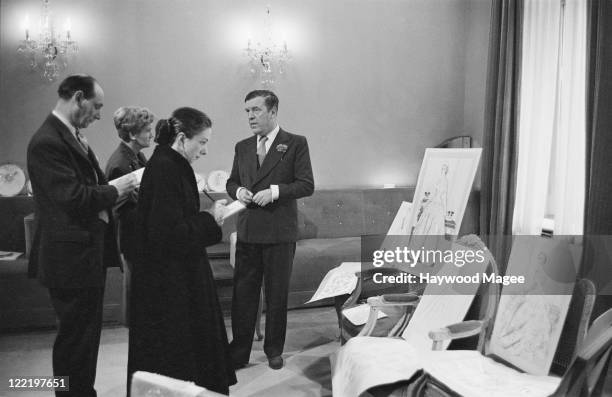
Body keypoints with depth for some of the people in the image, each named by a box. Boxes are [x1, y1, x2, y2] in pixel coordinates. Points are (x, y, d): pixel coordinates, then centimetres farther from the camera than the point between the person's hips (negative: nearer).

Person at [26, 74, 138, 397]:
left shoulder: (73, 136, 12)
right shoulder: (47, 142, -19)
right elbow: (72, 197, -25)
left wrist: (117, 187, 1)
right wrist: (114, 191, -13)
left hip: (89, 251, 10)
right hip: (70, 257, -10)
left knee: (86, 333, 20)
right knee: (76, 337, 3)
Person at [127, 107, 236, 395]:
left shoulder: (172, 166, 8)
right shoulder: (164, 169, -22)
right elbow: (169, 232, -27)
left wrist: (208, 218, 3)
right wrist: (210, 220, -16)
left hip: (179, 278, 10)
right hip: (169, 283, -10)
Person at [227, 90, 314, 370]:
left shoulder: (295, 144, -2)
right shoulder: (242, 147, 12)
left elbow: (307, 185, -7)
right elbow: (231, 182, 20)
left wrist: (275, 191, -19)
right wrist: (238, 191, -3)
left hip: (280, 233, -3)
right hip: (247, 231, 4)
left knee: (277, 295, 9)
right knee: (242, 294, 5)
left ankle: (274, 350, 25)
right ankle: (238, 352, 16)